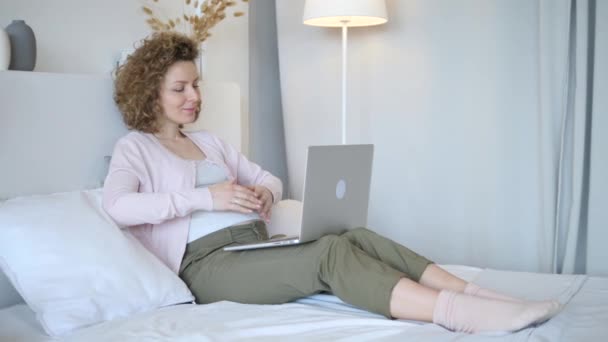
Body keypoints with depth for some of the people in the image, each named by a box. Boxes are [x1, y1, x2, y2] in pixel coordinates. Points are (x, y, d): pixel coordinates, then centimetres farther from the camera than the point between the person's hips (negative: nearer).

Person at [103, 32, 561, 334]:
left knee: (358, 237, -20)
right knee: (330, 253, -31)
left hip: (257, 245, 7)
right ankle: (464, 315, -45)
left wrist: (265, 192, 0)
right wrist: (203, 197, -18)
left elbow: (270, 178, 26)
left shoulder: (210, 142, 24)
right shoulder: (135, 147, 5)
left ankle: (478, 295, -32)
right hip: (208, 263, -7)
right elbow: (116, 206, -16)